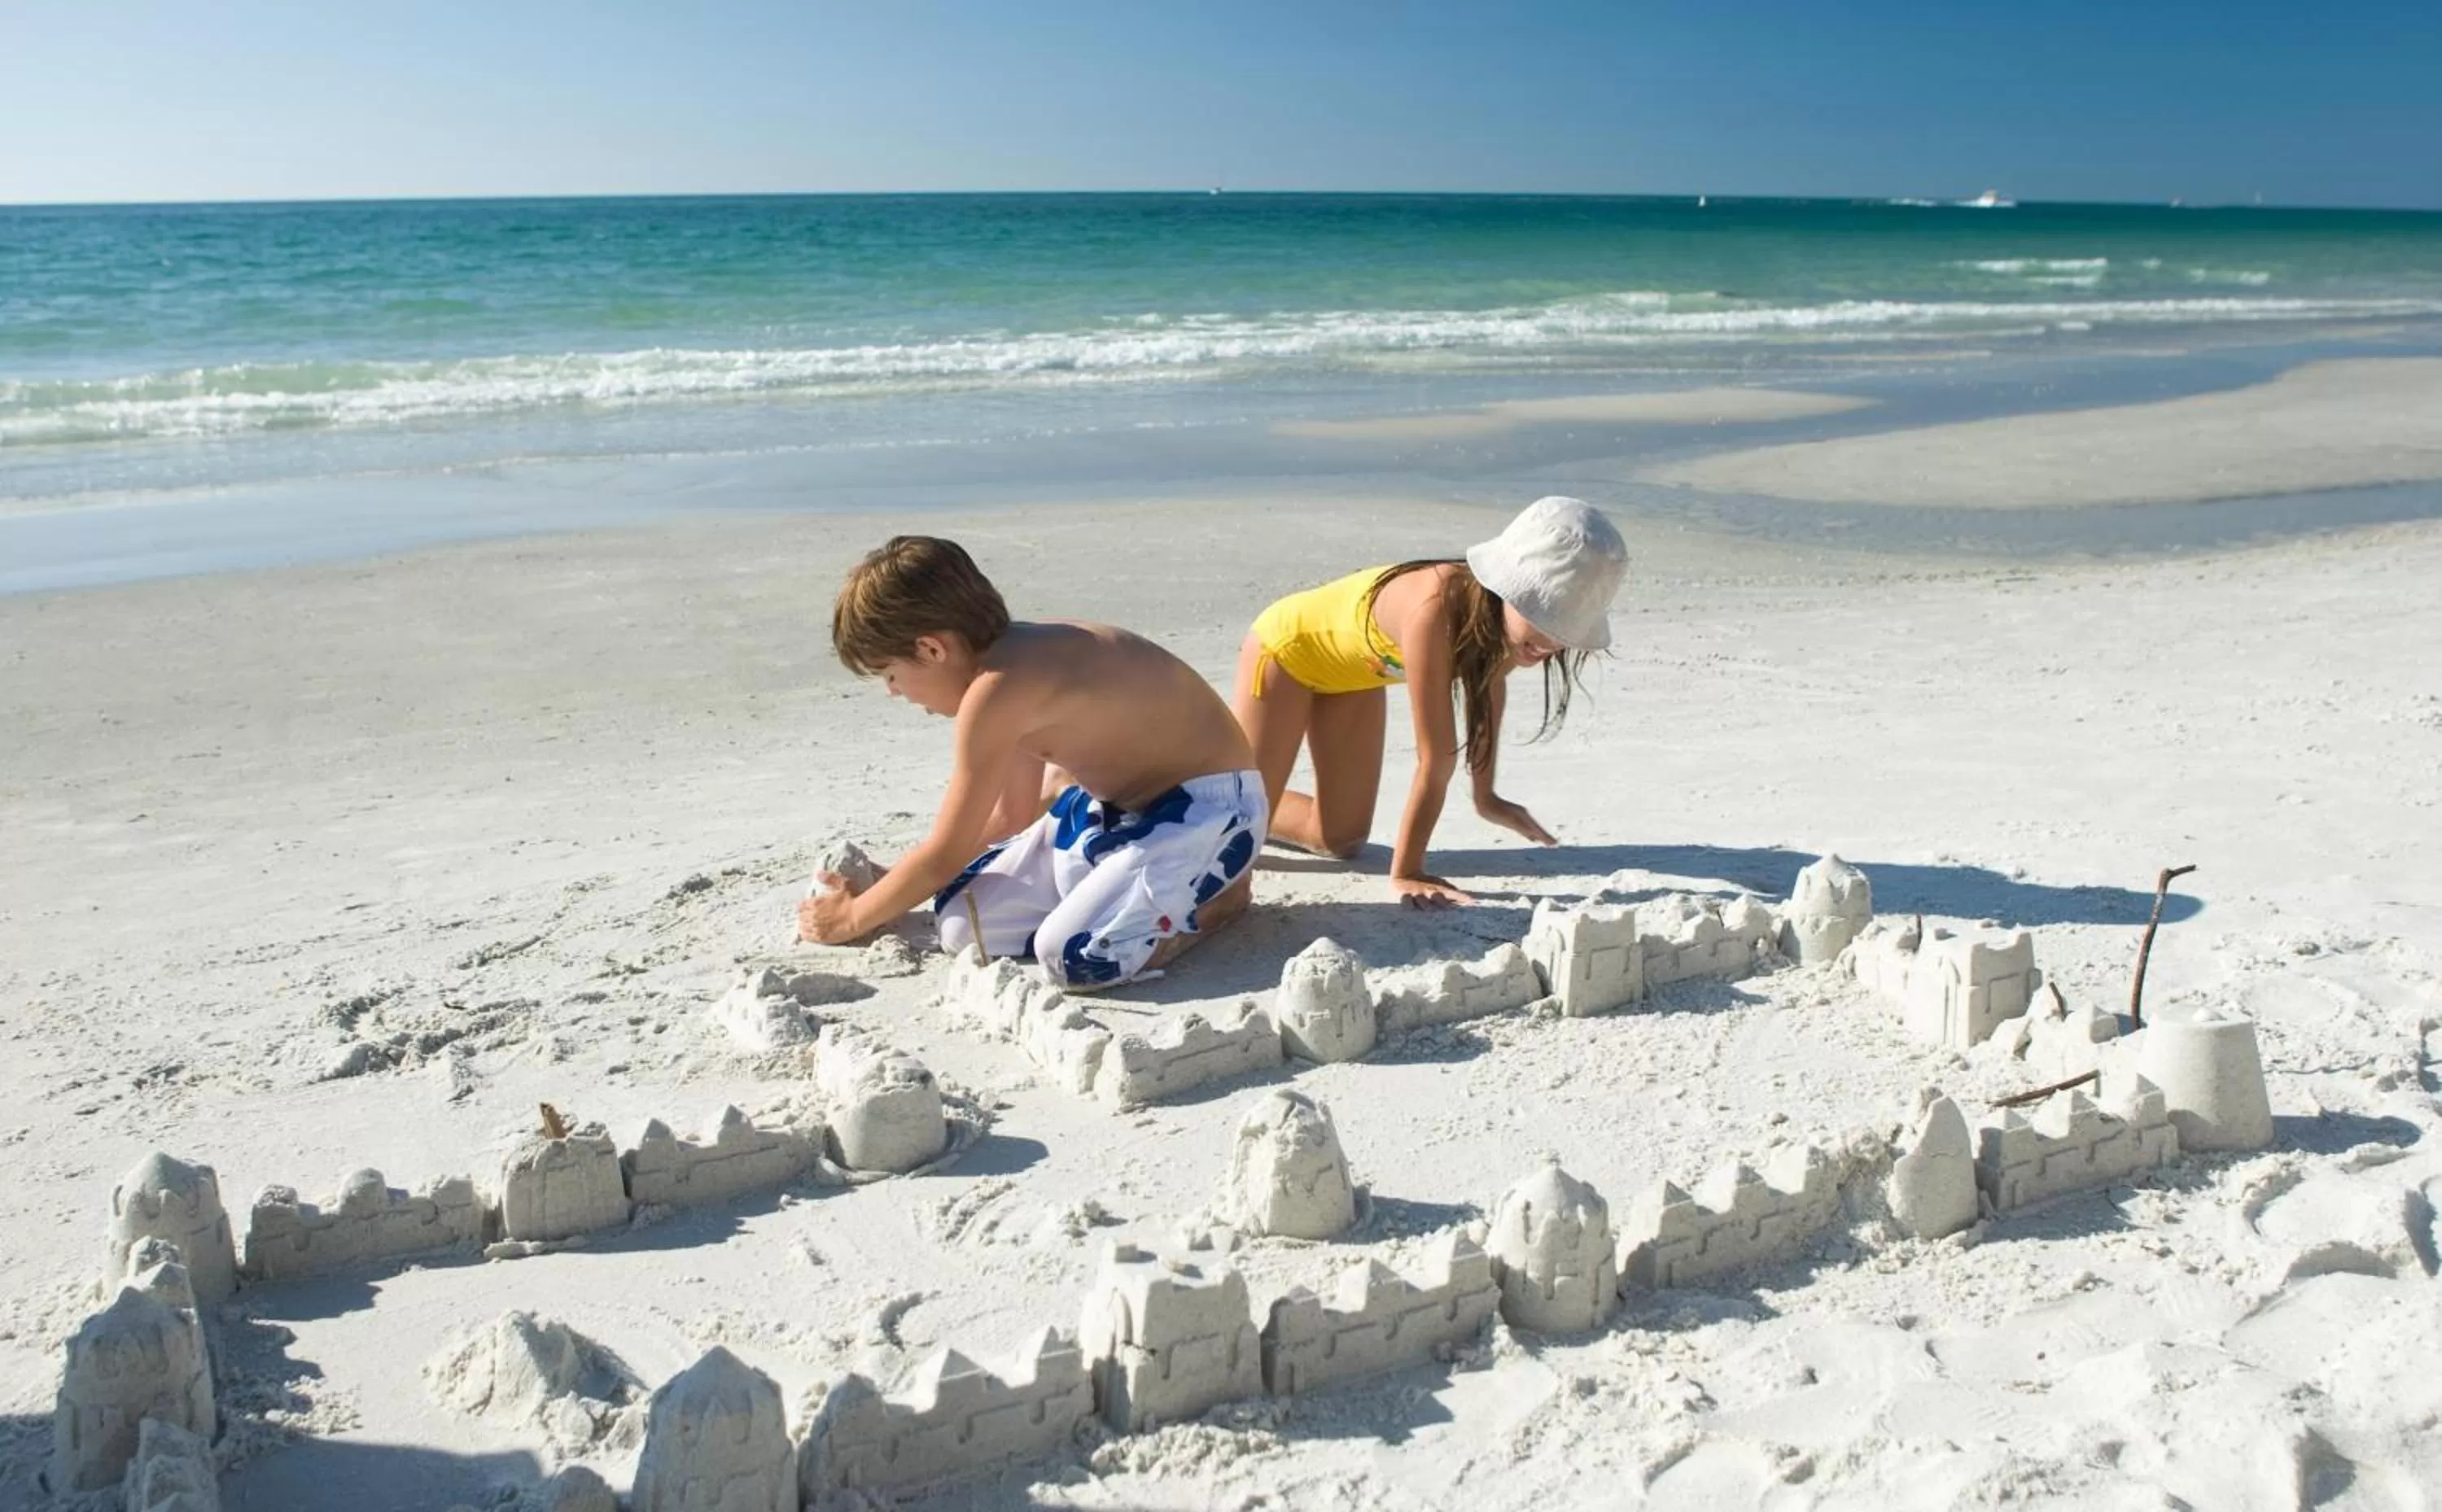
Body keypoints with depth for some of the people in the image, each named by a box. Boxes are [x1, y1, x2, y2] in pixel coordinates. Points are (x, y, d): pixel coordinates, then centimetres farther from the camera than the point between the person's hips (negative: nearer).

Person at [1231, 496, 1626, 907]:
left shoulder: (1503, 614, -23)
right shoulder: (1437, 609, -44)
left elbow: (1489, 685, 1)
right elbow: (1436, 760, -39)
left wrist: (1486, 796, 9)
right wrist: (1404, 874, -34)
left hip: (1354, 671, 7)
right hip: (1287, 646, -7)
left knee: (1341, 841, 10)